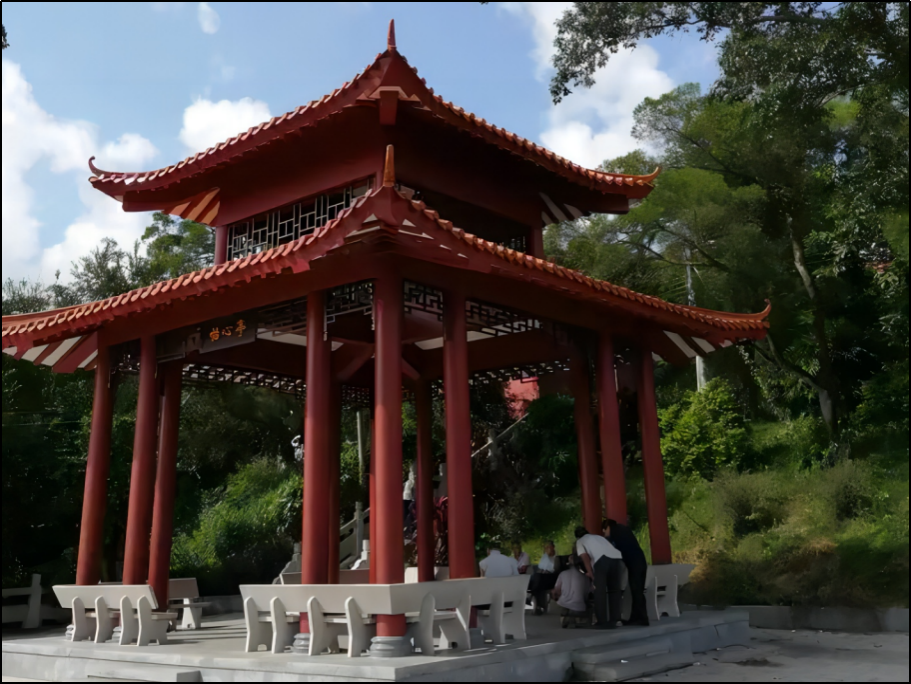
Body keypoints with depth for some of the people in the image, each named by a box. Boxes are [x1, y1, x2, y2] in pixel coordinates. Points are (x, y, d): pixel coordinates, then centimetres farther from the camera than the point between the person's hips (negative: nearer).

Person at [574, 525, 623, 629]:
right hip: (617, 558, 5)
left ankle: (603, 622, 2)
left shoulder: (580, 541, 25)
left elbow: (585, 556, 9)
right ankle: (614, 620, 12)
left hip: (602, 559, -4)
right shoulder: (598, 536, 41)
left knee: (600, 591, 4)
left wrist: (590, 572, 4)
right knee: (615, 590, 14)